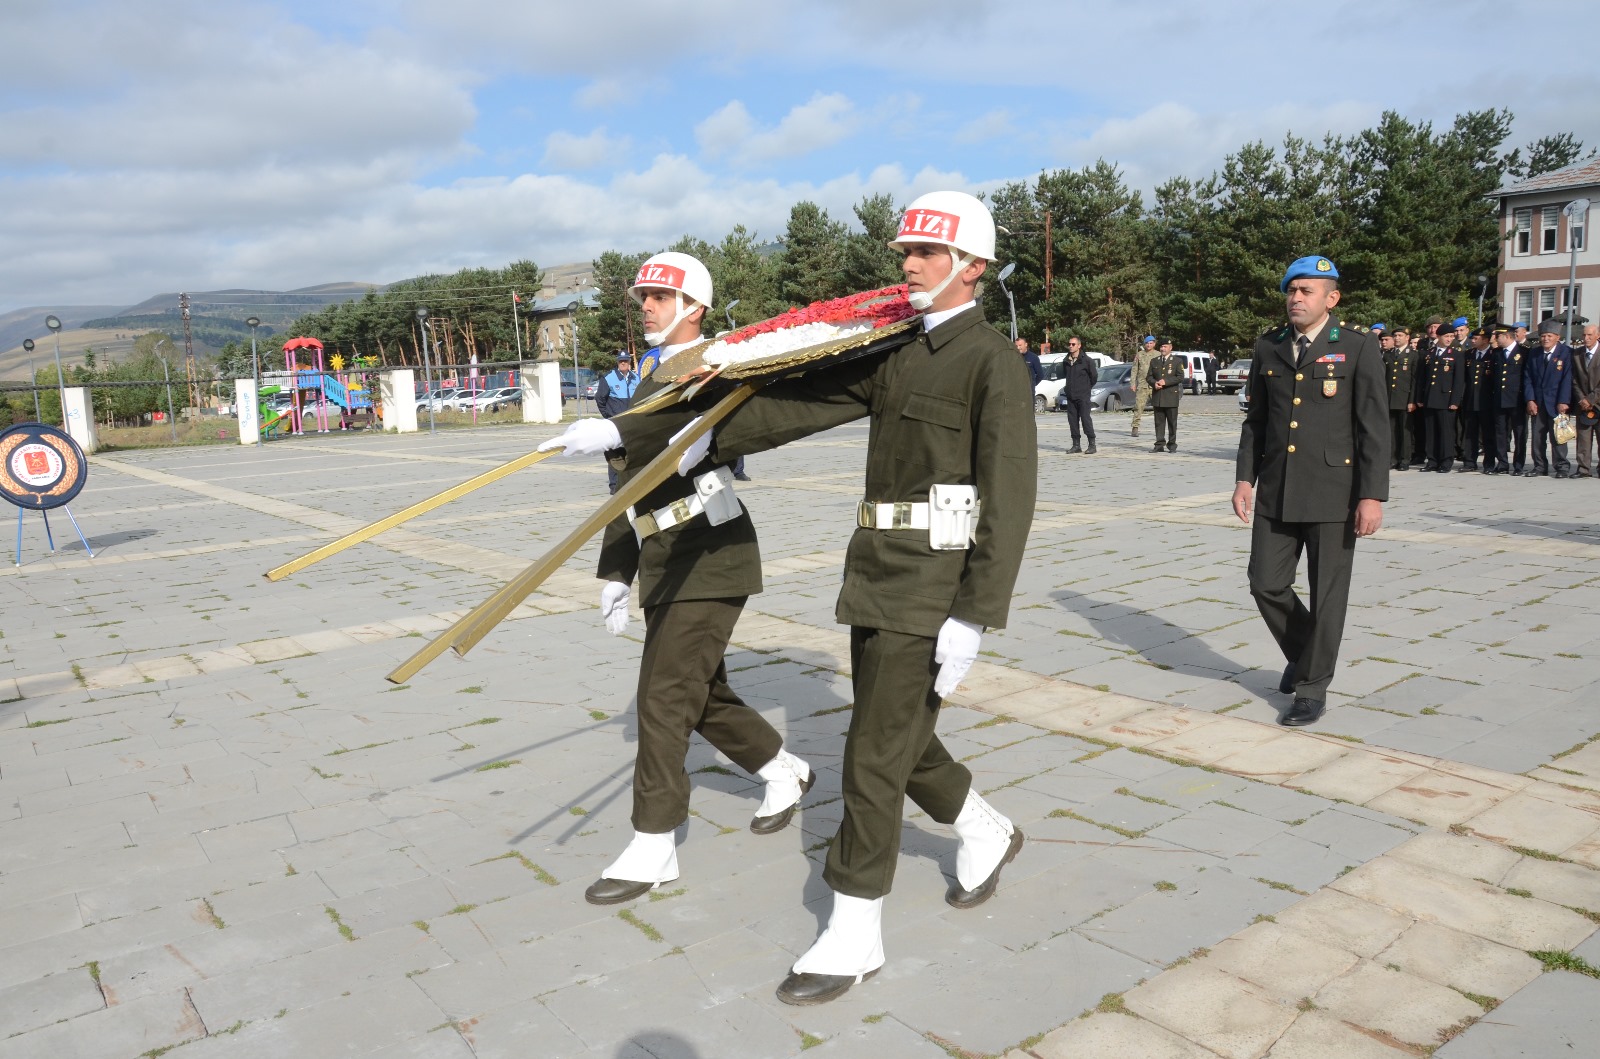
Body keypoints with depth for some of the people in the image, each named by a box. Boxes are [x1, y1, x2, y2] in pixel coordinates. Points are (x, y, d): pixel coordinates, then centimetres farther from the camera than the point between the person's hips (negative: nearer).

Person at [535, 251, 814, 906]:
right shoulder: (648, 383, 20)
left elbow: (696, 405, -33)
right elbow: (631, 488, 20)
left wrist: (613, 432, -48)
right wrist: (615, 573, 18)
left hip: (708, 557, -9)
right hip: (663, 565, 9)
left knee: (664, 698, -8)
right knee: (702, 696, 15)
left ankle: (653, 850, 3)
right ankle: (785, 773, 38)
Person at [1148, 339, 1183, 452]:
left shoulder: (1177, 361, 3)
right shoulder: (1154, 361, 13)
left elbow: (1180, 377, -5)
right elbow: (1149, 376, 12)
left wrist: (1165, 382, -15)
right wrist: (1154, 383, -9)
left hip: (1171, 396, -3)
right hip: (1157, 396, 3)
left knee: (1172, 422, 2)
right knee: (1159, 421, 3)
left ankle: (1172, 444, 9)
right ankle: (1159, 444, 5)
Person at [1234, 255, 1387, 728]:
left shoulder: (1358, 347, -4)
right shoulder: (1268, 347, 9)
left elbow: (1374, 427, -7)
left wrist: (1372, 495, -13)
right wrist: (1245, 478, 4)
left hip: (1333, 491, -4)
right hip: (1276, 491, 4)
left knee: (1327, 594, 3)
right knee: (1266, 585, 5)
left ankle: (1313, 686, 18)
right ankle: (1303, 654, 33)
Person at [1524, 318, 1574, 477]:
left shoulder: (1566, 353, -3)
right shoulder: (1534, 355, 10)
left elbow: (1567, 379, -8)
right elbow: (1527, 378, 7)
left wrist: (1563, 402, -14)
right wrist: (1530, 400, -4)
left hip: (1556, 403, -4)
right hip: (1537, 403, 4)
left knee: (1557, 436, -2)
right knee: (1538, 436, 5)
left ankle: (1562, 467, 5)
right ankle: (1540, 466, 12)